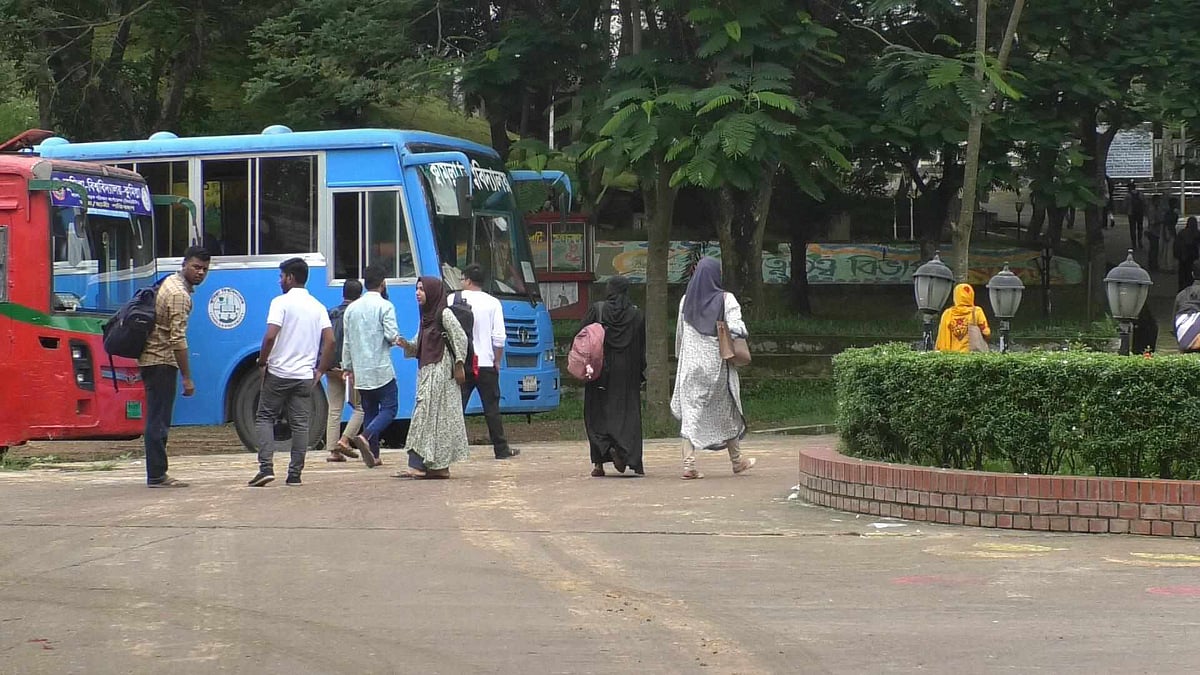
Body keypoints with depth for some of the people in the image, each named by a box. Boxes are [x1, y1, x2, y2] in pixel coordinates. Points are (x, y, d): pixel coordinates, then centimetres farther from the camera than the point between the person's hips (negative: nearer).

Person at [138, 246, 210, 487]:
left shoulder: (170, 282, 15)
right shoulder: (180, 295, -17)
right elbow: (177, 340, -22)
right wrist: (187, 378, -20)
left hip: (151, 358, 10)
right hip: (162, 361, -10)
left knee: (157, 420, 12)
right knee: (159, 420, -7)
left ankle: (157, 473, 15)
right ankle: (157, 476, -6)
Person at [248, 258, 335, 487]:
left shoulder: (281, 302, -8)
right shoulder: (318, 307, 9)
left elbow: (270, 336, -18)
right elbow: (330, 341, 1)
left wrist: (262, 361, -4)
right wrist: (321, 369, 9)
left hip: (278, 373, -4)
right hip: (305, 375, 4)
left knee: (264, 417, 6)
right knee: (300, 424, 6)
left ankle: (266, 467, -7)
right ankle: (295, 474, 4)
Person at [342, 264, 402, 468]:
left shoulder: (352, 308, 11)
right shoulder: (384, 306, -8)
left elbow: (346, 342, 13)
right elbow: (392, 335, -16)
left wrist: (348, 368, 19)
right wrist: (398, 340, 8)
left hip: (360, 371, 6)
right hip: (381, 370, -6)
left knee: (369, 410, 12)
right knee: (389, 408, -1)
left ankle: (373, 454, 8)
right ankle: (366, 436, -24)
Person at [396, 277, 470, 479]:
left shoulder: (444, 314, -9)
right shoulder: (425, 316, 16)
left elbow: (460, 338, -11)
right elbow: (419, 348, 17)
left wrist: (459, 364, -12)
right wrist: (407, 345, -1)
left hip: (440, 370, -9)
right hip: (426, 371, 9)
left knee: (427, 413, -12)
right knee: (436, 417, 7)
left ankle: (417, 465, -16)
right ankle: (439, 467, 8)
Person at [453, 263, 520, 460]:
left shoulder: (453, 300, -2)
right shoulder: (493, 303, -2)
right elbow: (499, 337, -5)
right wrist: (497, 362, 6)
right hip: (485, 363, 0)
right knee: (491, 407, 6)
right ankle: (501, 449, 10)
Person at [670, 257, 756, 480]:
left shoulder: (686, 301, 3)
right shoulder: (725, 300, -9)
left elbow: (679, 333, 11)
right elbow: (736, 328, -18)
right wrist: (744, 333, 4)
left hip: (691, 364, 2)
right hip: (717, 364, -2)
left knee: (691, 412, 2)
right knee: (726, 412, 13)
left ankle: (688, 463, -9)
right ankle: (736, 460, 27)